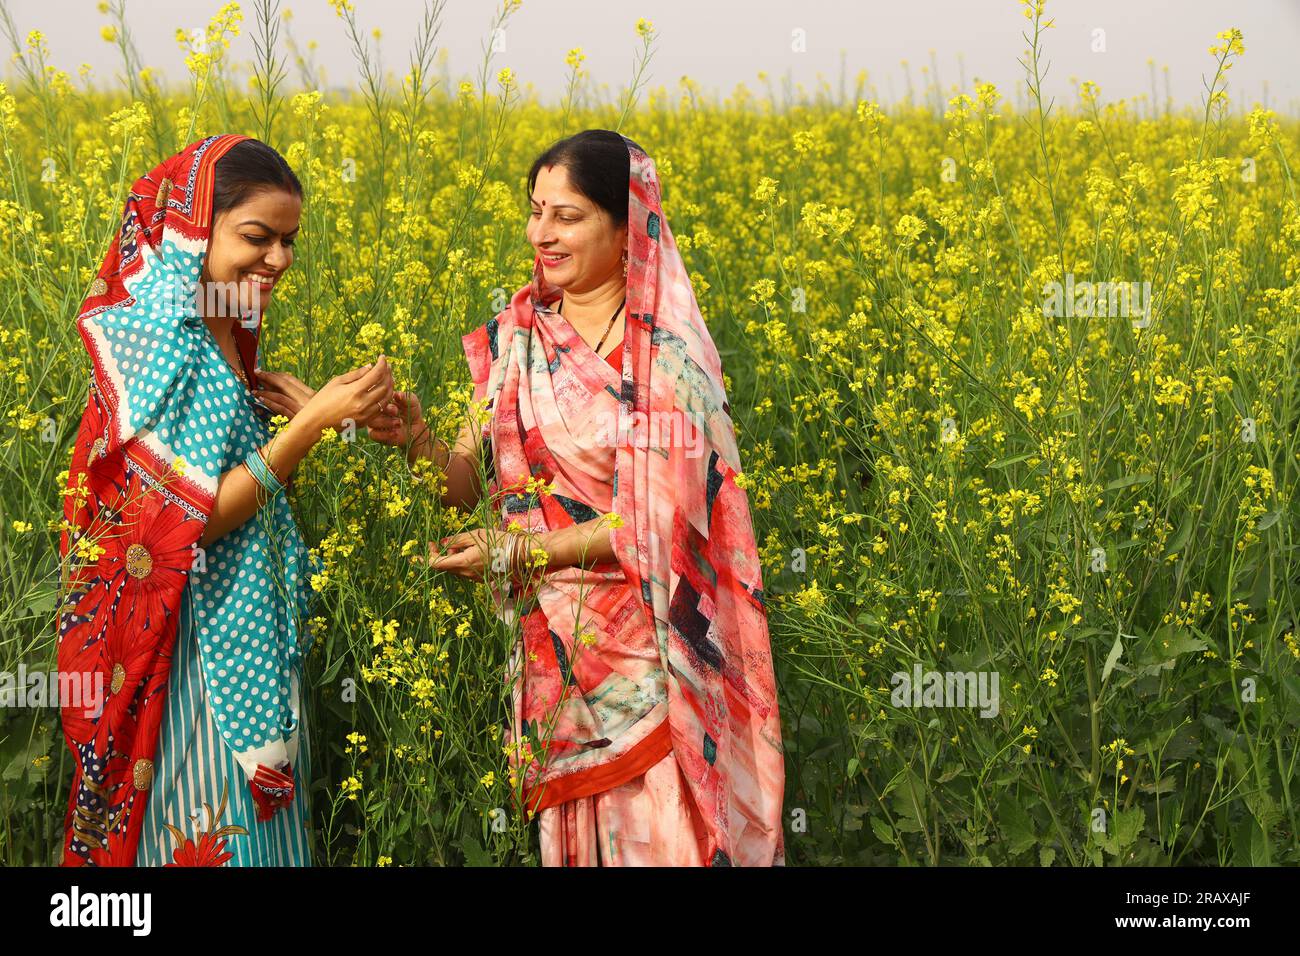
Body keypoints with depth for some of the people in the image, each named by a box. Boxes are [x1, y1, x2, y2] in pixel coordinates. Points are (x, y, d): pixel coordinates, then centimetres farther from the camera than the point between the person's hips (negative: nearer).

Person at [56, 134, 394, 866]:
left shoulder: (227, 336, 8)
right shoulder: (158, 343, -17)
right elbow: (197, 521, -21)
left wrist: (332, 417, 0)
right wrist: (313, 421, -23)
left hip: (256, 636, 8)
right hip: (201, 647, -8)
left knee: (262, 819, 14)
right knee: (213, 830, -1)